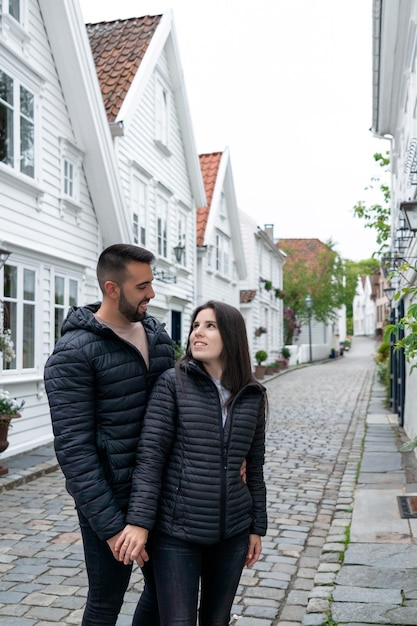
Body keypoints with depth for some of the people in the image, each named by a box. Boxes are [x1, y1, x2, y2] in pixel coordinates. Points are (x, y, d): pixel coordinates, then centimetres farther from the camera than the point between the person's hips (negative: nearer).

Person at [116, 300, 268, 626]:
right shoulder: (173, 384, -7)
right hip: (176, 532, -3)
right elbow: (150, 456, -11)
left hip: (232, 533, 3)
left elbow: (255, 467, 9)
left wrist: (257, 528, 11)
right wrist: (139, 522, -17)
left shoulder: (253, 396, 3)